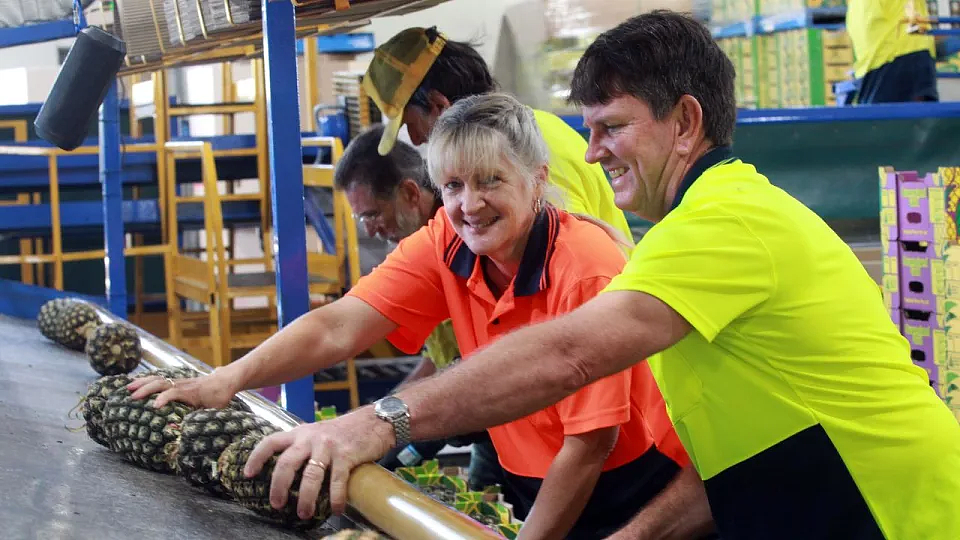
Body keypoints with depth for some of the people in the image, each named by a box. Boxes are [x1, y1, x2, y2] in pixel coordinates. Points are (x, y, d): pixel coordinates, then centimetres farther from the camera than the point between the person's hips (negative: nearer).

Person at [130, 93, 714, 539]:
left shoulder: (587, 269, -24)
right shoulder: (443, 246, -8)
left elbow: (589, 444, -20)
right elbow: (339, 326, -18)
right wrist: (227, 379, -32)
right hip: (537, 488, 5)